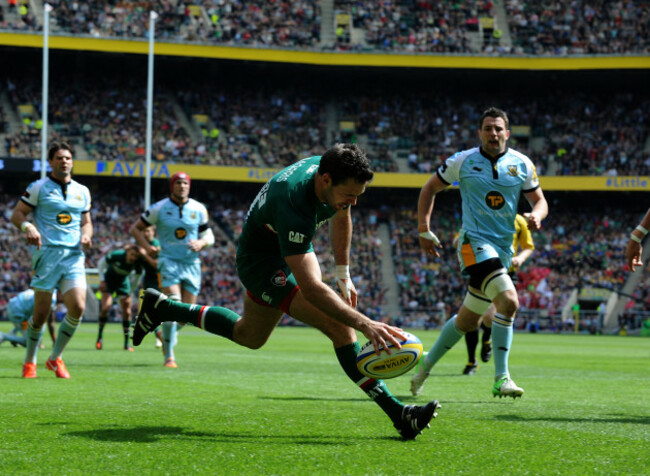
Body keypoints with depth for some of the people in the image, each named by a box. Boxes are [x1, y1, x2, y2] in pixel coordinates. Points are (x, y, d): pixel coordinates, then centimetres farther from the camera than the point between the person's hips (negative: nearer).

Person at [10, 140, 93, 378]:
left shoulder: (82, 191, 15)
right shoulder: (38, 188, 2)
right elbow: (16, 215, 1)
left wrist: (86, 234, 0)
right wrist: (28, 227, -19)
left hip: (74, 254, 4)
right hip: (47, 253, -3)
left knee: (78, 307, -11)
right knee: (41, 313, -2)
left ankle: (55, 358, 7)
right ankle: (29, 361, 18)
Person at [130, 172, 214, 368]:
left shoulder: (199, 209, 6)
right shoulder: (159, 208, -1)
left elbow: (208, 236, 13)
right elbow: (136, 228, 8)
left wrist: (201, 243, -11)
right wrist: (147, 246, -9)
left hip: (191, 263, 3)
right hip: (169, 261, -3)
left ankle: (167, 334, 36)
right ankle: (169, 356, -13)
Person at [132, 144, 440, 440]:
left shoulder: (330, 169, -18)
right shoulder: (293, 207, -42)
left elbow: (340, 218, 7)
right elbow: (311, 289, -46)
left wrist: (343, 275, 8)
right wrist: (364, 324, -53)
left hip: (291, 249, 9)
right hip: (262, 261, -9)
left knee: (249, 336, 29)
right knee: (339, 326, -23)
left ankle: (160, 307, 41)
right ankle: (396, 413, -20)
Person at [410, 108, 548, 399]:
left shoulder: (522, 164, 6)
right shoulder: (463, 161, -1)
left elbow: (539, 200, 13)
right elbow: (430, 188, 10)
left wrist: (537, 215, -11)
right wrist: (424, 229, 3)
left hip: (504, 248, 5)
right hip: (474, 242, -5)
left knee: (468, 321, 12)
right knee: (508, 301, -26)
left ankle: (426, 364, 33)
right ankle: (501, 379, -22)